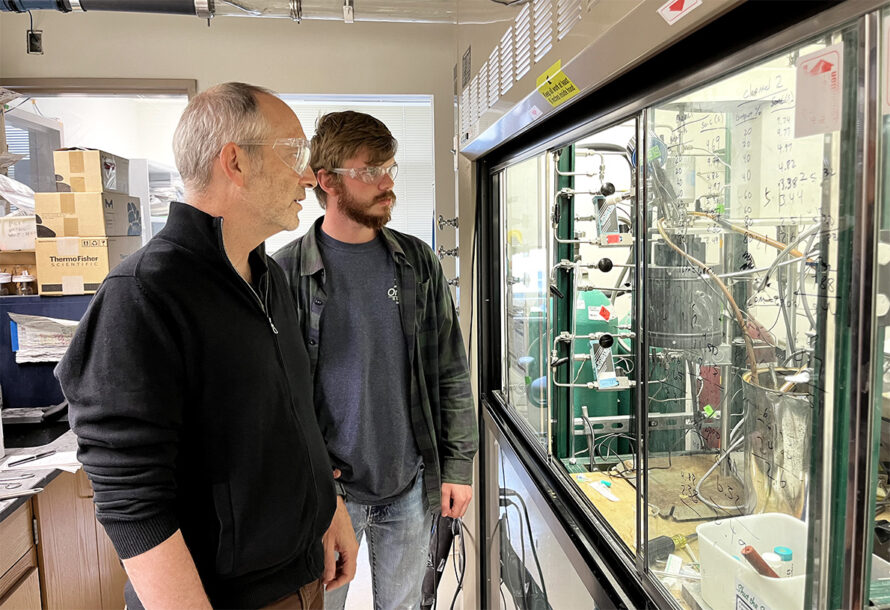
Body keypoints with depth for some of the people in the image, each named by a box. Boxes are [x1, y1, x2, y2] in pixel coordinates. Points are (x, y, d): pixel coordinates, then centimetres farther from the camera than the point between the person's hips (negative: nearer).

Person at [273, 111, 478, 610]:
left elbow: (453, 373, 3)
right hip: (324, 492, -2)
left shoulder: (419, 263, 0)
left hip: (411, 485, 3)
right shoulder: (286, 274, -9)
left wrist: (458, 465, 1)